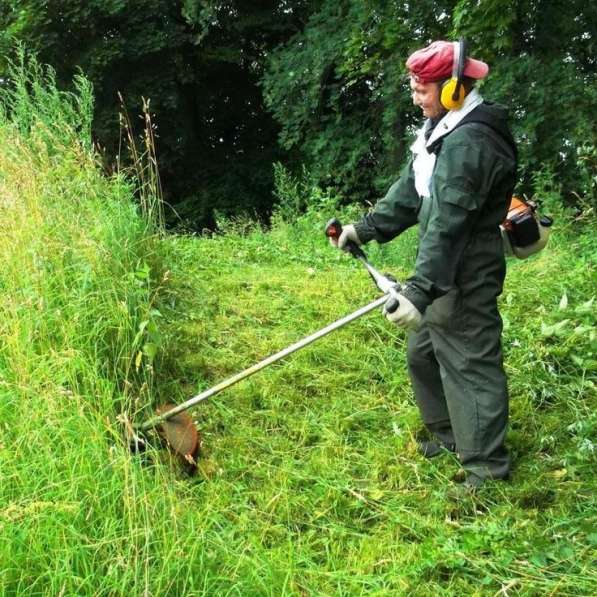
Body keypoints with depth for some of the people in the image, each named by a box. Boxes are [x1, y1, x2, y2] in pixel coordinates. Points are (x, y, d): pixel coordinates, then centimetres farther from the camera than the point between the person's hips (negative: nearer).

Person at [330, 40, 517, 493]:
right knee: (422, 352, 20)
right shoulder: (443, 131, 10)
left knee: (470, 363, -3)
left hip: (464, 279, -10)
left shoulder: (470, 141, -24)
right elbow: (410, 191, 17)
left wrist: (420, 290, -34)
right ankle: (448, 433, 37)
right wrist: (366, 228, 10)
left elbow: (447, 224, -30)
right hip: (442, 272, 10)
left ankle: (487, 466, 8)